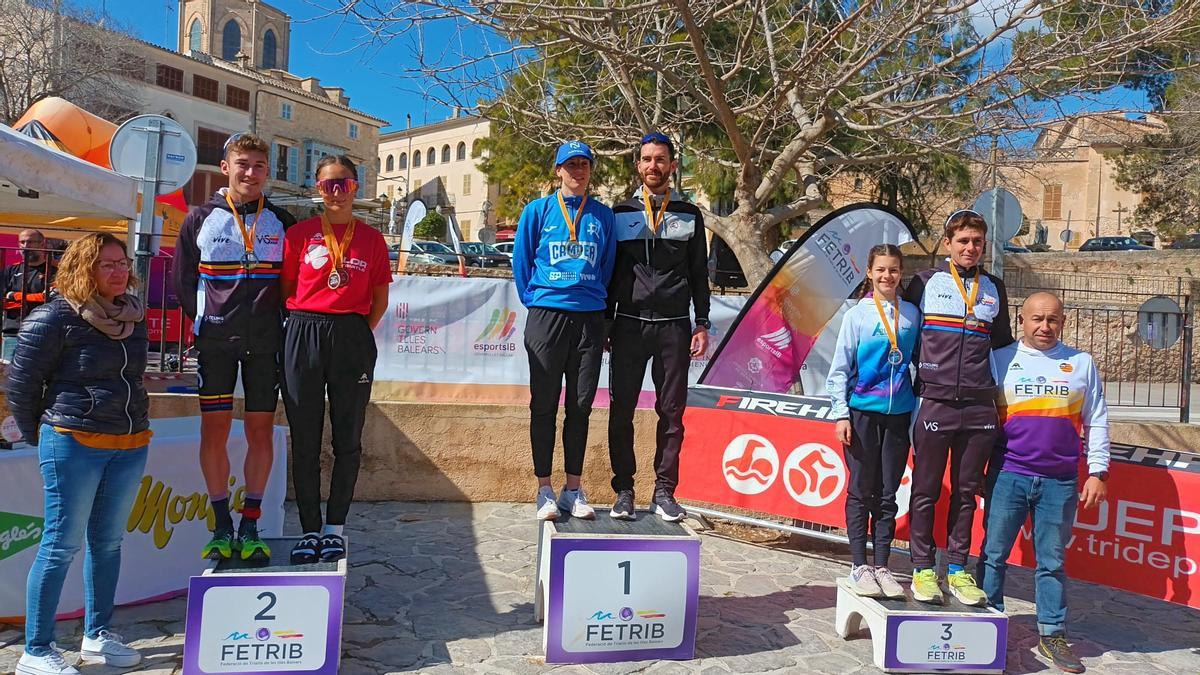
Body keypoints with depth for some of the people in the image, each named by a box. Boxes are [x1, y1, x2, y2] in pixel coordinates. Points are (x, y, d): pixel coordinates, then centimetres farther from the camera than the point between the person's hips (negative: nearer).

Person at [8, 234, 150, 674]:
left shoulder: (133, 316, 10)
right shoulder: (55, 318, -9)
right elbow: (21, 384, -4)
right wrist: (41, 437, 4)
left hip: (130, 446, 6)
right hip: (74, 443, -6)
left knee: (108, 541, 13)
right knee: (62, 545, -1)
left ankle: (97, 635, 26)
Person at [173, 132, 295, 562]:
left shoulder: (281, 222, 7)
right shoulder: (200, 219, 6)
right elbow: (183, 281, 10)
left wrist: (280, 323, 3)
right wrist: (203, 322, 5)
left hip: (265, 342, 0)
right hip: (214, 341, 0)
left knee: (260, 430, 2)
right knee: (214, 429, 0)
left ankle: (250, 526, 11)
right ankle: (222, 525, 11)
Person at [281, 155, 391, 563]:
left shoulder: (371, 239, 8)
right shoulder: (300, 233, 7)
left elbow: (380, 299, 11)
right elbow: (286, 288, 8)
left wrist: (359, 334, 1)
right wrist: (303, 326, -2)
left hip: (352, 338, 0)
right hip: (303, 335, 0)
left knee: (347, 438, 4)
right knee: (304, 440, 4)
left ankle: (335, 528, 16)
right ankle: (310, 530, 15)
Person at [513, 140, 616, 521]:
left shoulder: (603, 216, 12)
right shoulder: (537, 211, 6)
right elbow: (521, 262, 8)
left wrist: (596, 301, 10)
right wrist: (534, 303, 3)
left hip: (590, 318, 2)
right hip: (546, 316, -2)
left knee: (580, 406, 6)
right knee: (544, 406, 1)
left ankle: (573, 489, 16)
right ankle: (544, 490, 10)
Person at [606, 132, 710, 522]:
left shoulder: (689, 216, 11)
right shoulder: (621, 213, 10)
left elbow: (698, 274, 12)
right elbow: (609, 271, 11)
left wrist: (702, 324, 4)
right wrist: (605, 323, 6)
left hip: (674, 327, 0)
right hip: (629, 325, 0)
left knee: (671, 412, 3)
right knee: (621, 410, -1)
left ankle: (664, 491, 12)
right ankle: (624, 490, 10)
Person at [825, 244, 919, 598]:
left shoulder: (912, 314, 5)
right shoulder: (857, 314, -2)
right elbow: (840, 368, -1)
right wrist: (841, 414, -6)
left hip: (899, 414, 3)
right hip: (863, 412, -2)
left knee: (887, 495, 8)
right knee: (861, 492, 4)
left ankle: (881, 566, 17)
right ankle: (859, 566, 13)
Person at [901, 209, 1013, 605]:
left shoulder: (994, 289, 13)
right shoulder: (925, 283, 3)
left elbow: (1003, 345, 22)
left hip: (980, 409, 3)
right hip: (935, 405, -3)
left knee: (966, 493, 9)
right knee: (926, 491, 3)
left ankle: (957, 569, 19)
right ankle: (923, 570, 13)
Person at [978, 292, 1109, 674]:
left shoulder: (1081, 363, 10)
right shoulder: (1000, 360, 5)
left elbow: (1096, 421, 11)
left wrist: (1097, 471, 5)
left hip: (1060, 481, 1)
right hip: (1008, 475, -1)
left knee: (1052, 561, 8)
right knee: (994, 554, 3)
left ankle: (1052, 634, 18)